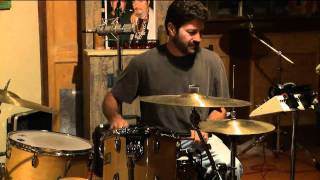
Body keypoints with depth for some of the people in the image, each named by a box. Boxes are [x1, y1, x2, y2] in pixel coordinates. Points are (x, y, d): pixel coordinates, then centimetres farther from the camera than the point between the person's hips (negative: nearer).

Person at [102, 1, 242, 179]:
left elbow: (221, 108, 9)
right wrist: (115, 117, -17)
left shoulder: (212, 61, 0)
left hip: (200, 140, 2)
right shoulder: (144, 63, -5)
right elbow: (111, 99, 5)